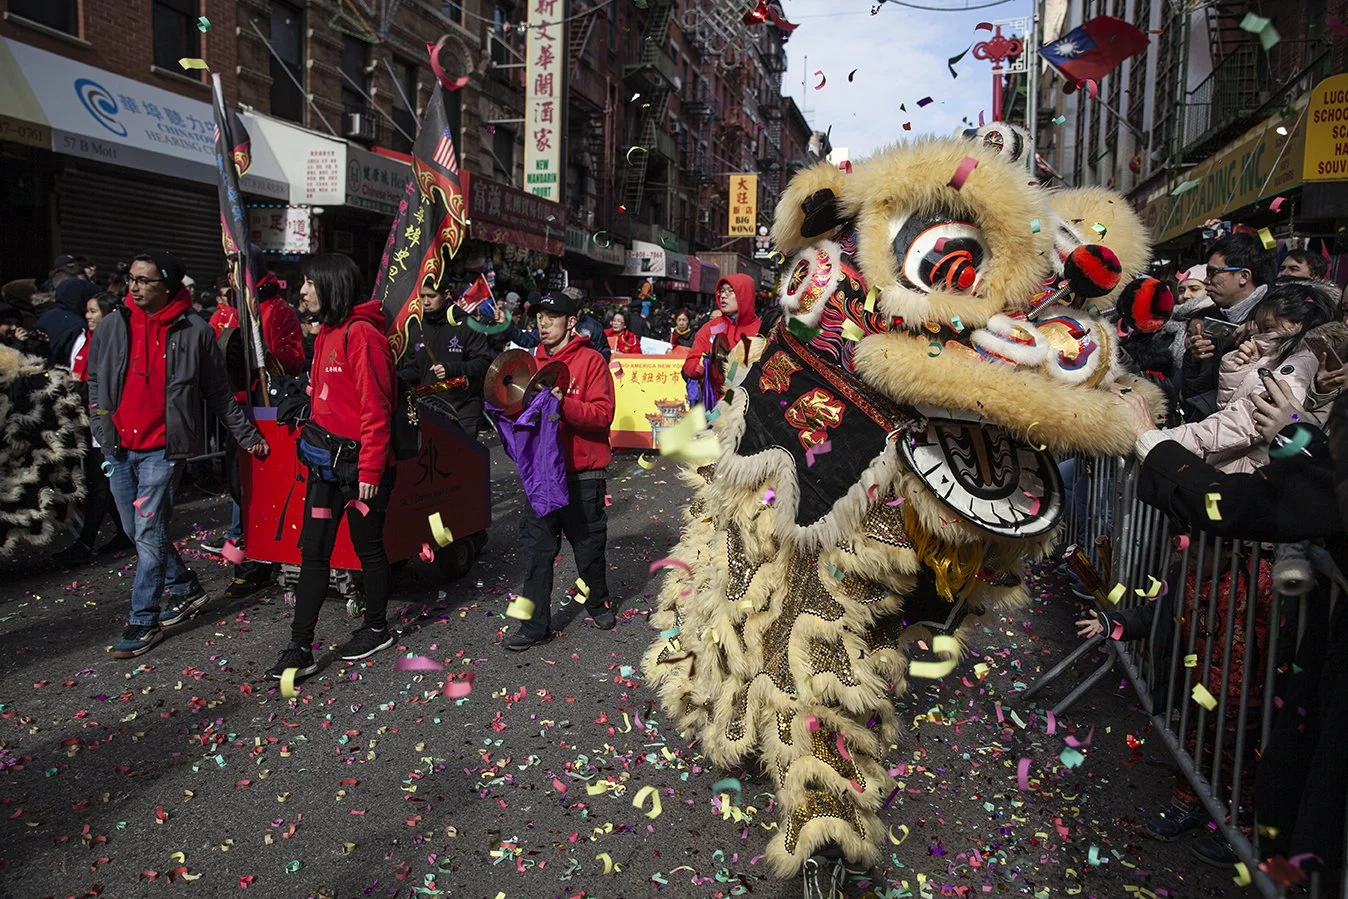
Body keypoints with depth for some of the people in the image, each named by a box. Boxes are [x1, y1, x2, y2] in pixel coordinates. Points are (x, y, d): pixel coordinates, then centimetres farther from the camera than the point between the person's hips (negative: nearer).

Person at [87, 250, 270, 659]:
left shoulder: (194, 332, -4)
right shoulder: (112, 327, 6)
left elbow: (219, 393, 3)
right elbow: (95, 381, 17)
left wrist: (247, 435, 5)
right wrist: (100, 426, 8)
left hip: (162, 448, -5)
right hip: (120, 448, 5)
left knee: (149, 532, -7)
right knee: (138, 531, 14)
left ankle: (145, 621, 4)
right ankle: (186, 588, 33)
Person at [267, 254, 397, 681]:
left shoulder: (361, 334, -16)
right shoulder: (327, 334, 12)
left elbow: (375, 409, -19)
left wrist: (370, 471, -19)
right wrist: (314, 439, 15)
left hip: (357, 461, -8)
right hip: (326, 458, 9)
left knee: (367, 546, 8)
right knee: (313, 552, 7)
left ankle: (377, 629, 27)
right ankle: (300, 647, 13)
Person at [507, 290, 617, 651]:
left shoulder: (591, 361, -7)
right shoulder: (534, 363, 10)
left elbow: (603, 415, -16)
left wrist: (563, 403, -27)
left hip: (583, 475, -4)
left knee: (589, 546, 12)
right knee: (537, 550, 4)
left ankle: (597, 603, 36)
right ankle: (536, 625, 12)